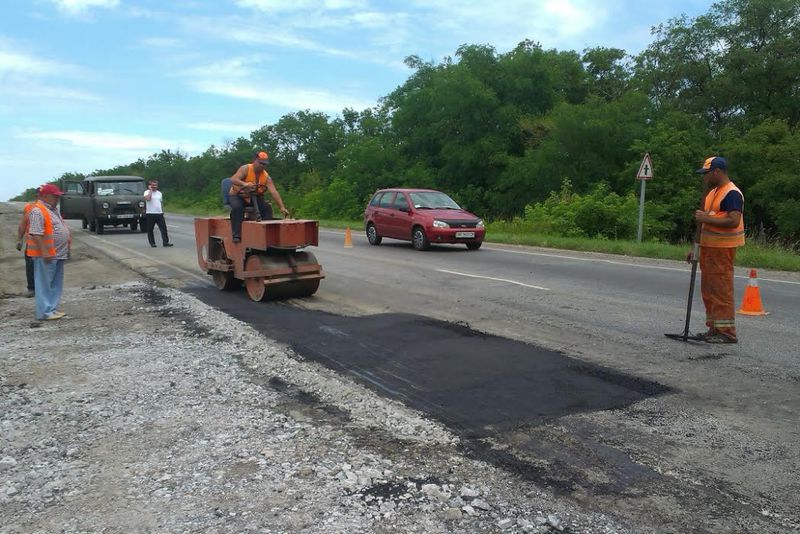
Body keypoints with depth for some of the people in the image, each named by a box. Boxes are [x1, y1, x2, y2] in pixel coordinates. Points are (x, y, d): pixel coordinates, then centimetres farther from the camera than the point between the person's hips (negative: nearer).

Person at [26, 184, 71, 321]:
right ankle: (45, 312, 0)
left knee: (56, 284, 14)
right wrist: (45, 253, -24)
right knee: (44, 284, -4)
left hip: (58, 254, 10)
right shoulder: (38, 211, -15)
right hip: (46, 255, -10)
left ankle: (53, 308, 22)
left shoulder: (53, 209, 16)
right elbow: (36, 234, -21)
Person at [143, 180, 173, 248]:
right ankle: (152, 243, 11)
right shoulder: (147, 192, -2)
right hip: (150, 214, -4)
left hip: (159, 213, 4)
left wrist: (162, 211, 18)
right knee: (150, 229, 2)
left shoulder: (159, 193, 16)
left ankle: (165, 242, -5)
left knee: (163, 228, -5)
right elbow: (148, 198, -24)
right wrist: (150, 190, -14)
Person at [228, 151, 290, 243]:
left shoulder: (266, 177, -7)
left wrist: (282, 207, -28)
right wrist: (245, 184, -49)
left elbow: (274, 192, -17)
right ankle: (236, 235, -33)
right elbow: (233, 179, -29)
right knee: (237, 207, -34)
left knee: (267, 207, -18)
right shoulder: (245, 169, -16)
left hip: (253, 197, 4)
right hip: (237, 195, -4)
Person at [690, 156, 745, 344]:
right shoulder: (713, 192, 18)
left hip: (722, 248, -10)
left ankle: (727, 332, -3)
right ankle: (714, 329, 21)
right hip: (708, 246, 10)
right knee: (708, 289, 13)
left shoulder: (732, 193, -13)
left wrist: (706, 218, -23)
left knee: (721, 289, -8)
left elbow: (734, 221, -24)